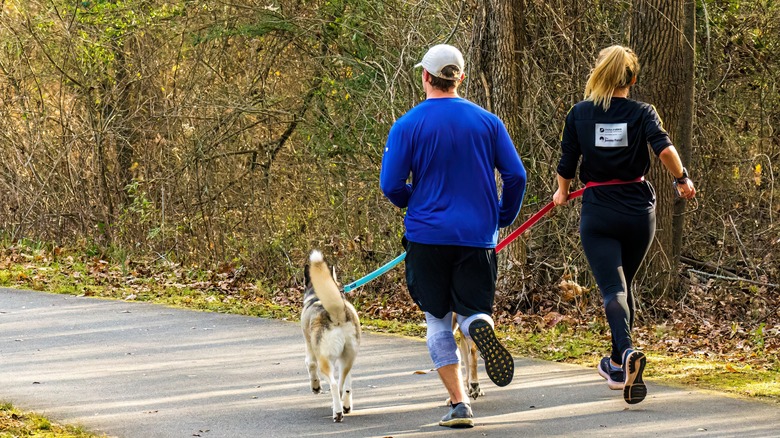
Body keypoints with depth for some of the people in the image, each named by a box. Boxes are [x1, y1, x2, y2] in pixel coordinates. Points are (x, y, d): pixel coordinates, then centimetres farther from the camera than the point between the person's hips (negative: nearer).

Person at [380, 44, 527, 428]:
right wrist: (503, 218, 15)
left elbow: (391, 185, -7)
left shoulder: (408, 125, -5)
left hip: (427, 236, -1)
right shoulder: (486, 121, 1)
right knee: (472, 310, 9)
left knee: (438, 322, 10)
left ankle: (459, 404, 1)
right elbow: (516, 176, -1)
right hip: (478, 237, 1)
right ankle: (480, 327, -29)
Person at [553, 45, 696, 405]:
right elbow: (664, 148, -20)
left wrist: (562, 193, 22)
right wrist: (682, 179, -4)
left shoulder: (579, 114, -1)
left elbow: (567, 165, 2)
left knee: (613, 289, -8)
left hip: (598, 212, -2)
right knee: (624, 283, 20)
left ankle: (627, 351, -35)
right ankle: (618, 365, 31)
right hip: (638, 210, 2)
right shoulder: (642, 113, -3)